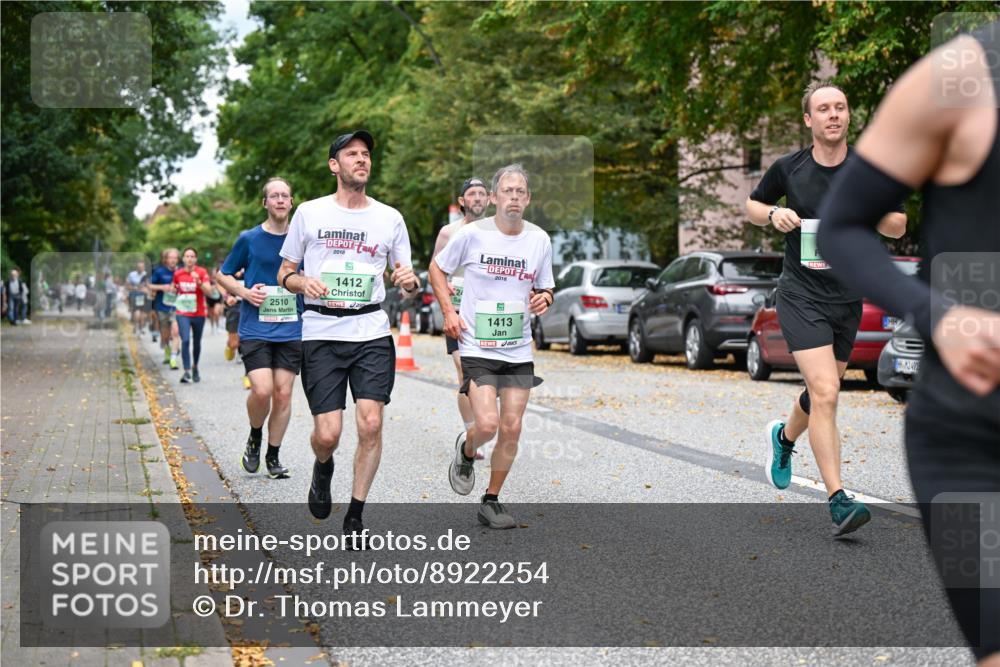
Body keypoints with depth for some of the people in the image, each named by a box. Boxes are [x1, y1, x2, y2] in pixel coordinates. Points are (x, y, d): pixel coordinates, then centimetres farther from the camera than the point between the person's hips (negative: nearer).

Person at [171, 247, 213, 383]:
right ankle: (187, 371, -19)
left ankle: (195, 367, 35)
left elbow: (209, 292, -14)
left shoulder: (202, 272, -5)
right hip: (183, 314, 0)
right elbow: (174, 289, 21)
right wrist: (173, 290, -1)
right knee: (185, 340, -17)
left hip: (198, 314, 0)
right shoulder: (178, 273, 3)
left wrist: (199, 282, -28)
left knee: (196, 342, 13)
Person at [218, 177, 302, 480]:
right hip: (255, 328, -2)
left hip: (292, 330, 2)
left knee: (283, 394, 0)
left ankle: (273, 456, 16)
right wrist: (245, 292, -6)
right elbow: (223, 275, 11)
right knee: (262, 390, -16)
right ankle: (254, 439, 14)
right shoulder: (249, 239, 2)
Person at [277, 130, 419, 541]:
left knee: (370, 424, -11)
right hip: (321, 333, -1)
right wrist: (304, 283, -11)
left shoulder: (390, 218, 10)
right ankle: (323, 468, 30)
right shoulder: (309, 213, 6)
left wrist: (410, 282, -9)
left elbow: (407, 282, 16)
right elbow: (284, 274, 12)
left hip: (372, 332, 1)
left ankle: (355, 516, 6)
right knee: (327, 434, -8)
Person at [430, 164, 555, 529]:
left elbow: (544, 289, 15)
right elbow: (437, 269, 7)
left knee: (511, 428, 2)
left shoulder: (540, 239, 2)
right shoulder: (473, 234, -8)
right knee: (487, 423, -16)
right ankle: (465, 451, 20)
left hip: (519, 350, 4)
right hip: (477, 346, -4)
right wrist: (449, 311, -5)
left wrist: (543, 300, -9)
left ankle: (491, 501, 18)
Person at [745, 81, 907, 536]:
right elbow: (752, 205, 13)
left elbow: (898, 227, 5)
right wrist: (773, 214, -10)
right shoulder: (788, 168, -3)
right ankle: (837, 499, -17)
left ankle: (784, 437, 51)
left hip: (847, 298, 4)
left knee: (823, 394, 18)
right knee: (825, 394, -18)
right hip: (801, 296, -3)